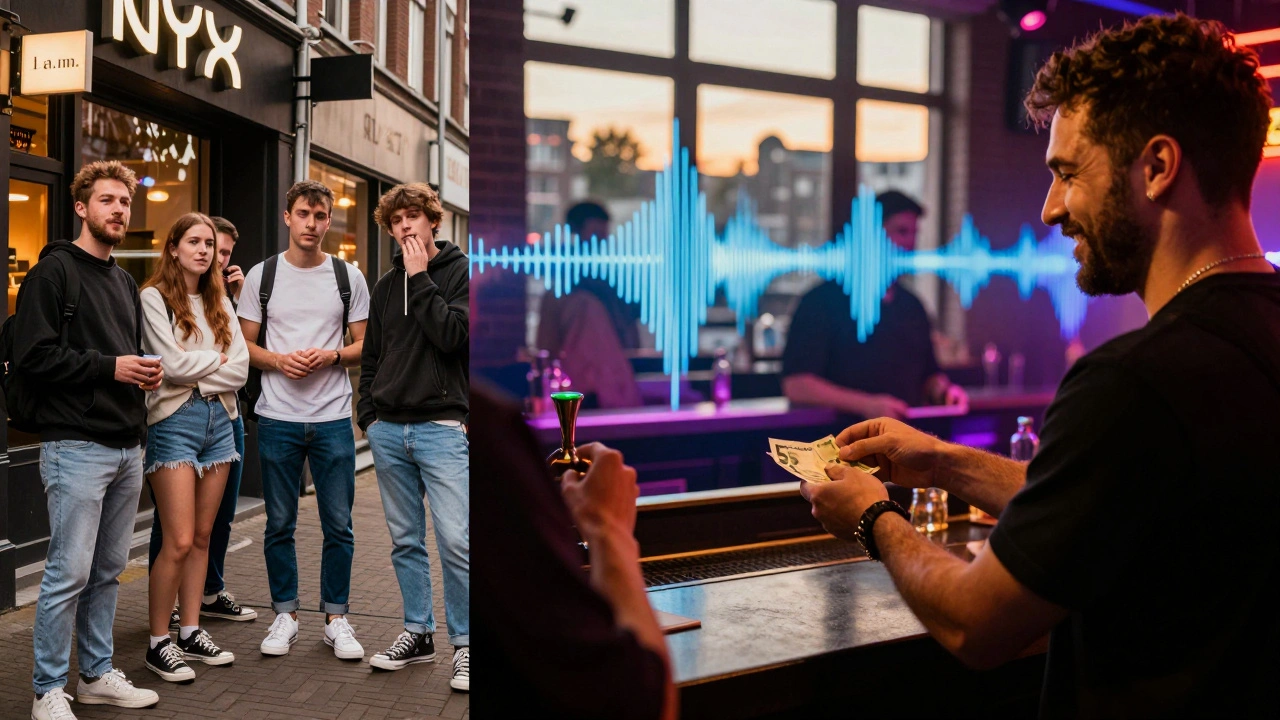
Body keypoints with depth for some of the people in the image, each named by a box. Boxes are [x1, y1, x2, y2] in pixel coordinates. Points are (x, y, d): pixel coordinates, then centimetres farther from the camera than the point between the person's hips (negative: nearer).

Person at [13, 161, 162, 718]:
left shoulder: (125, 282, 20)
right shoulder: (54, 271, -5)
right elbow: (33, 358, -13)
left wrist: (146, 372, 7)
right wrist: (109, 366, -16)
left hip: (127, 447, 8)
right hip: (77, 446, -8)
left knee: (109, 569, 13)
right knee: (69, 573, -4)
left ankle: (97, 675, 24)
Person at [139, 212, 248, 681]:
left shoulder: (219, 303, 14)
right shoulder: (153, 298, -3)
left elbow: (240, 370, 4)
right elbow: (173, 365, -13)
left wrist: (196, 375, -8)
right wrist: (219, 359, 0)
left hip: (218, 419, 6)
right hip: (174, 421, -6)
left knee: (202, 536, 10)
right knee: (179, 541, -8)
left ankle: (190, 632, 19)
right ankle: (158, 643, 5)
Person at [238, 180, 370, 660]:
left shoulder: (348, 276, 6)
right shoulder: (261, 275, 5)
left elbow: (364, 346, 7)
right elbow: (245, 346, 7)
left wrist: (330, 356, -12)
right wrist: (279, 360, -12)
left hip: (333, 418, 0)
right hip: (277, 418, 0)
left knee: (338, 526, 4)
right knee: (279, 525, 8)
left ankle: (336, 619, 16)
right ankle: (285, 615, 22)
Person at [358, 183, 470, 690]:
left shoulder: (460, 271, 0)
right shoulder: (385, 286, 16)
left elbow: (451, 335, -16)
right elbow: (371, 357, 21)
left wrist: (419, 278, -10)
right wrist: (368, 413, 11)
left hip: (441, 425, -5)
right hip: (388, 429, 6)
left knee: (455, 540, -9)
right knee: (405, 541, 11)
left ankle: (465, 643, 3)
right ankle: (418, 633, 23)